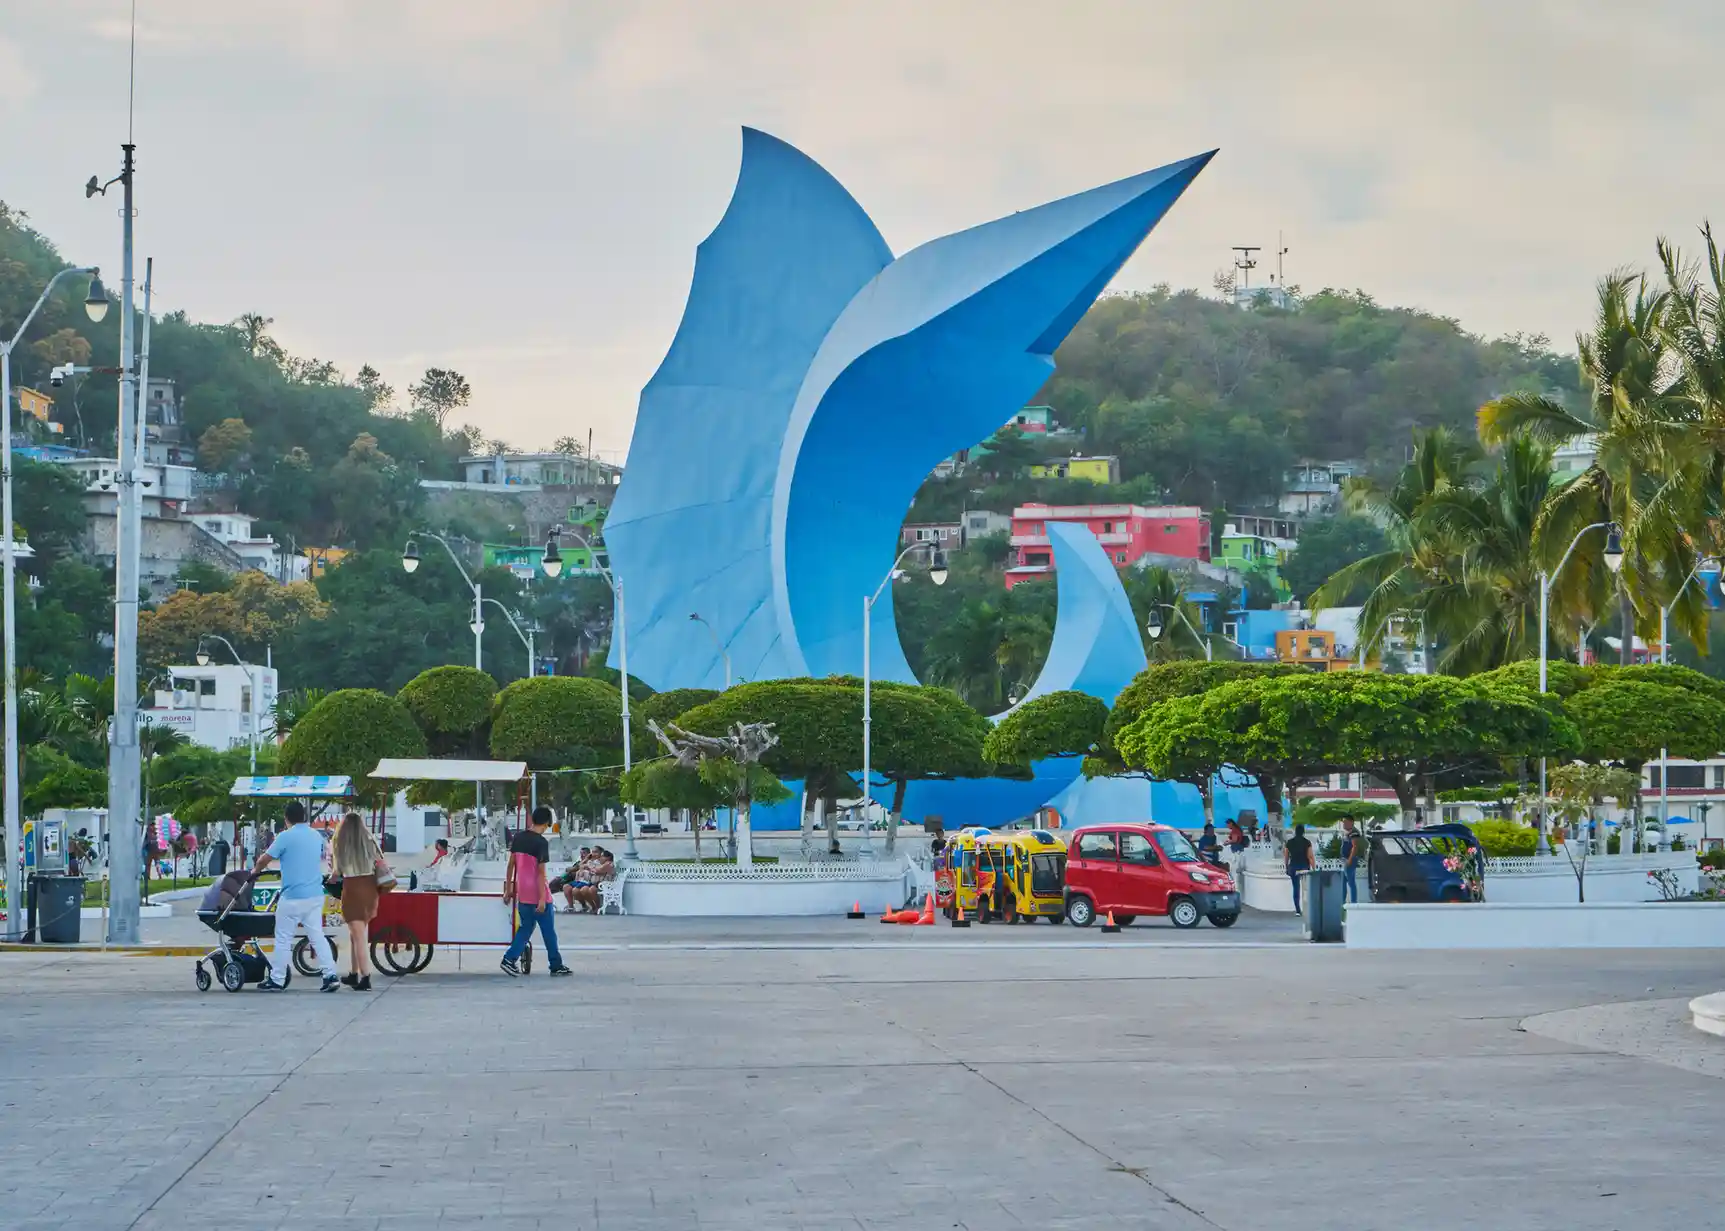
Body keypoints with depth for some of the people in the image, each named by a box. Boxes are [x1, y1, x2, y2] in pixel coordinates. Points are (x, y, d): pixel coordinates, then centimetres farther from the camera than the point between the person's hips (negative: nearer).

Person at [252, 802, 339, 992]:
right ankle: (330, 976, -1)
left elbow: (265, 858, -9)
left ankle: (276, 980, 10)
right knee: (317, 936, 8)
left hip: (293, 896, -6)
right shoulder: (316, 836, 9)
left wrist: (255, 870, 11)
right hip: (315, 895, 6)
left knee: (283, 939, 4)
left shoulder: (285, 837, -12)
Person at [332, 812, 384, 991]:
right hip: (370, 889, 5)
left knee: (359, 937, -3)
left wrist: (332, 878, 18)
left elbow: (338, 870, -3)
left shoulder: (341, 844, -6)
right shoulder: (370, 842, 4)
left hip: (353, 889, -5)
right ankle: (354, 974, 29)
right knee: (357, 934, 20)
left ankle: (365, 978, -9)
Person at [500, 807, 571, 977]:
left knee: (525, 928, 14)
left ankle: (509, 959, 0)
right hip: (537, 894, -6)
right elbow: (541, 872, -18)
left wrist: (508, 889, 16)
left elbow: (510, 864, 8)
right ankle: (556, 965, 14)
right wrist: (542, 899, -17)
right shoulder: (541, 843, -16)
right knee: (549, 931, 6)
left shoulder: (518, 837, 4)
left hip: (522, 894, 6)